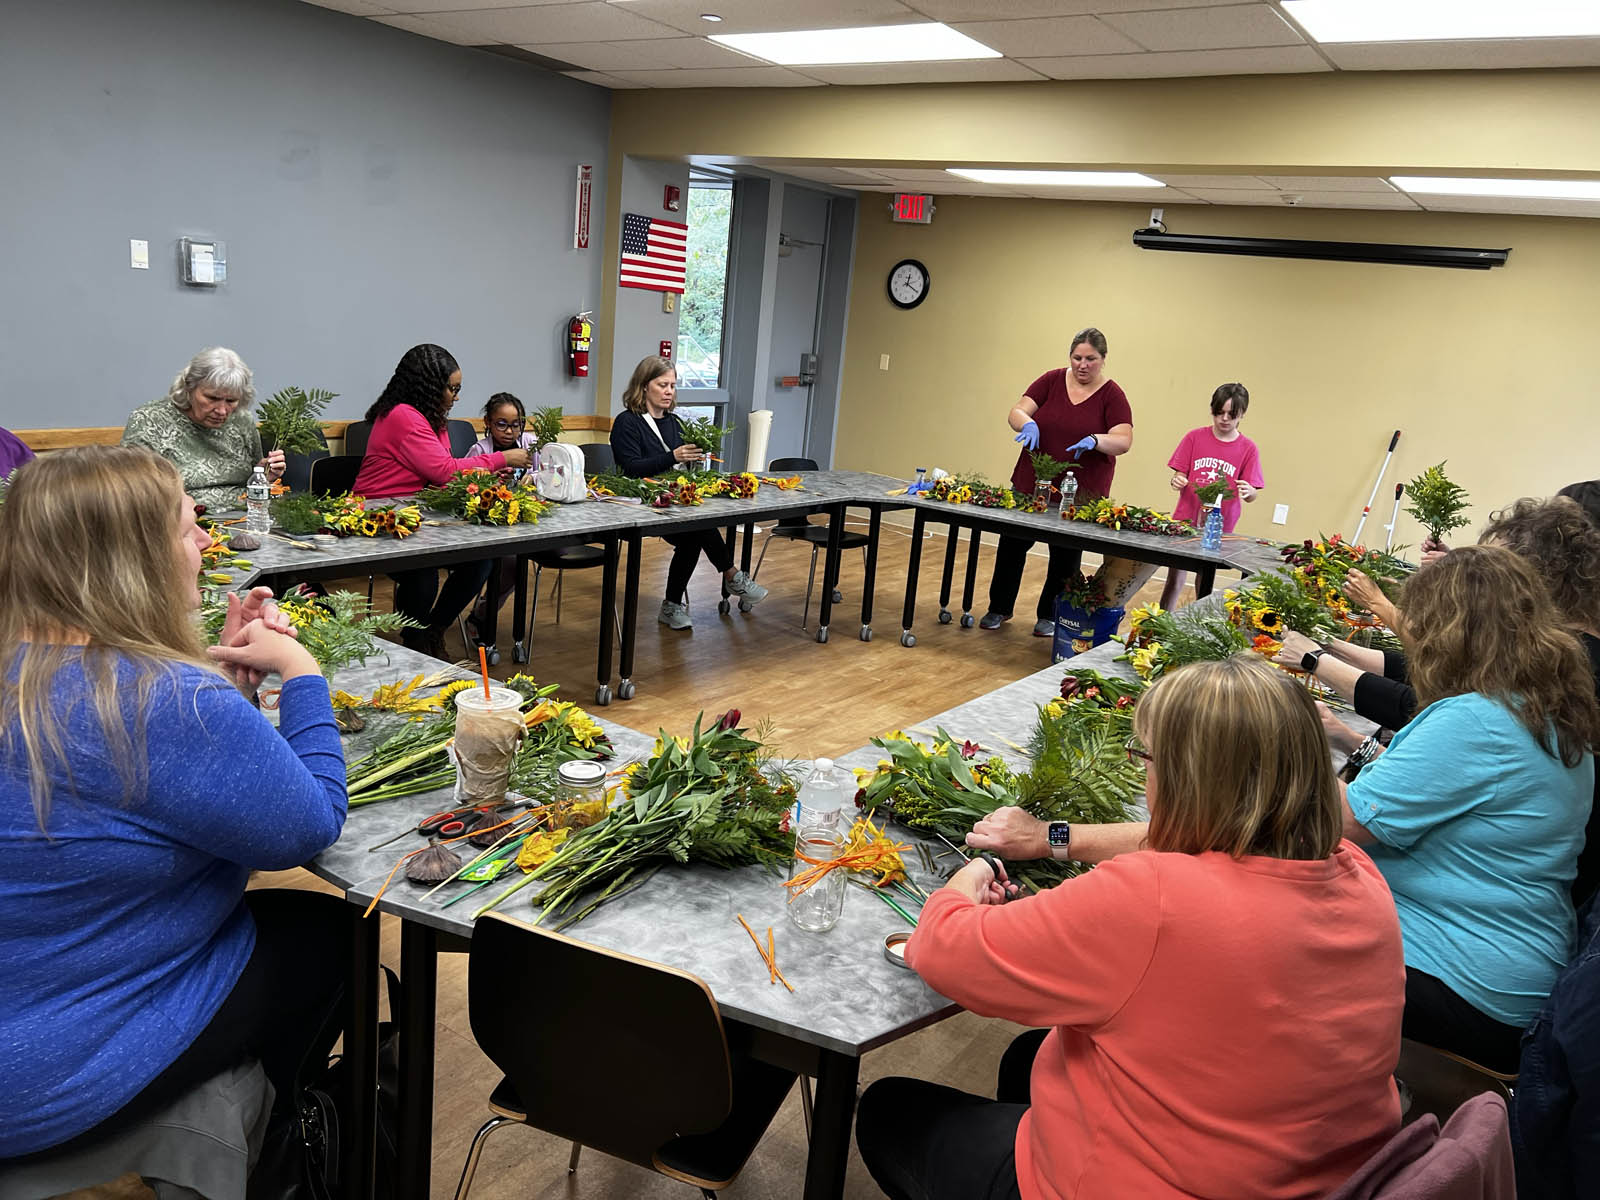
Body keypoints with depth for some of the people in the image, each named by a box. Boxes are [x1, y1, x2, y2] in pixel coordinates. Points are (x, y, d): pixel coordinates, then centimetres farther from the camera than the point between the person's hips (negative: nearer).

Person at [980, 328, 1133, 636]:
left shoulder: (1112, 395, -5)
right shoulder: (1052, 380, 2)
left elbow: (1123, 441, -15)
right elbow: (1017, 412, -4)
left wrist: (1095, 440, -35)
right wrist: (1028, 423, -27)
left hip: (1079, 493, -2)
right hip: (1031, 483, 2)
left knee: (1066, 556, 9)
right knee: (1012, 544, 7)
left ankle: (1050, 616, 27)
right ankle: (999, 608, 25)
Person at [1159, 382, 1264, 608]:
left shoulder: (1248, 449, 0)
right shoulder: (1194, 437, 1)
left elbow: (1252, 495, -1)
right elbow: (1180, 475, 4)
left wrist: (1249, 492, -25)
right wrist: (1177, 482, -19)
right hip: (1186, 519, 0)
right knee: (1175, 579, -2)